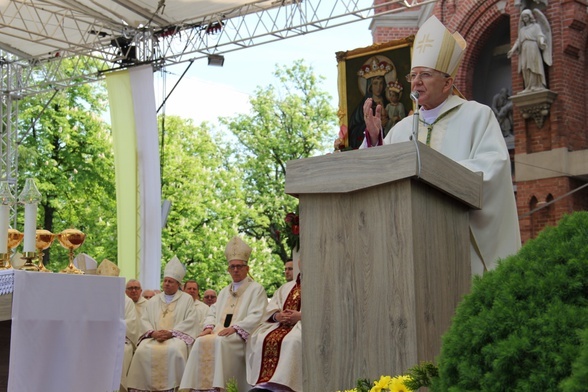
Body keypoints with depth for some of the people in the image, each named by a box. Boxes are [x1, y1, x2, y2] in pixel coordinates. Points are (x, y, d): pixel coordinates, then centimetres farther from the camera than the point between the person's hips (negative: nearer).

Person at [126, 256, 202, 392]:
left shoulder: (187, 299, 11)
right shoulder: (153, 300, 22)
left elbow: (190, 321, -2)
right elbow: (144, 320, 11)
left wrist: (170, 333, -13)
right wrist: (153, 332, -10)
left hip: (176, 337, -3)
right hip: (154, 337, 3)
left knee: (174, 350, -37)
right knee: (142, 350, -29)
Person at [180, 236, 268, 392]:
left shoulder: (256, 289, 7)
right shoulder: (224, 291, 28)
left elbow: (255, 316, -6)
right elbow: (213, 313, 21)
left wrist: (234, 328, -19)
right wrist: (209, 327, -2)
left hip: (241, 335, -6)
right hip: (219, 333, 6)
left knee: (219, 342, -35)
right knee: (201, 341, -24)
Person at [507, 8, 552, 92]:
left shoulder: (536, 26, 13)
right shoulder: (522, 30, 26)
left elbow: (540, 35, -2)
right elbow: (518, 41, 18)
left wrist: (542, 42, -24)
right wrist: (512, 50, 3)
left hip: (533, 49, -4)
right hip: (524, 51, 5)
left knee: (534, 67, -13)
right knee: (526, 69, -6)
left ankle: (537, 86, -17)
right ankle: (529, 88, -11)